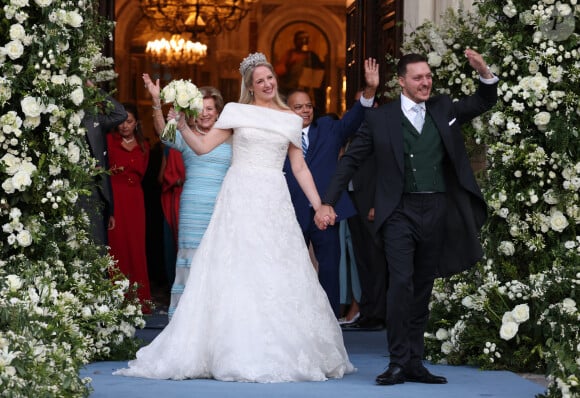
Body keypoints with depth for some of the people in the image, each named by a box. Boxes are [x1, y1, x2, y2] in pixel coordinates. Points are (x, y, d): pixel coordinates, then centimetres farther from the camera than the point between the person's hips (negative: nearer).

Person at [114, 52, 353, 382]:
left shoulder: (291, 119, 12)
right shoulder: (237, 112, 7)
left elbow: (300, 168, 12)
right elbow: (203, 146, 3)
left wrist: (320, 206, 6)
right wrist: (183, 126, -12)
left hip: (275, 203, 2)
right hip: (240, 199, -2)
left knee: (279, 277, 1)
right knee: (235, 272, -3)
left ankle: (282, 352, 9)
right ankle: (237, 352, 2)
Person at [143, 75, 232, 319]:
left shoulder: (229, 140, 11)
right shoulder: (186, 136, 2)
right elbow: (163, 131, -17)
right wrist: (156, 102, -31)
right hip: (193, 206, -3)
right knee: (191, 259, -3)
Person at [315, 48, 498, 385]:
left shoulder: (444, 109, 11)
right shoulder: (380, 118, 2)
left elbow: (485, 102, 14)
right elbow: (350, 161, 4)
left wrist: (485, 73, -7)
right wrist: (328, 203, -2)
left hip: (437, 213, 3)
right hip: (400, 212, -3)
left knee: (423, 291, 9)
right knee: (401, 284, -14)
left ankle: (415, 363, 14)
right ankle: (398, 363, -8)